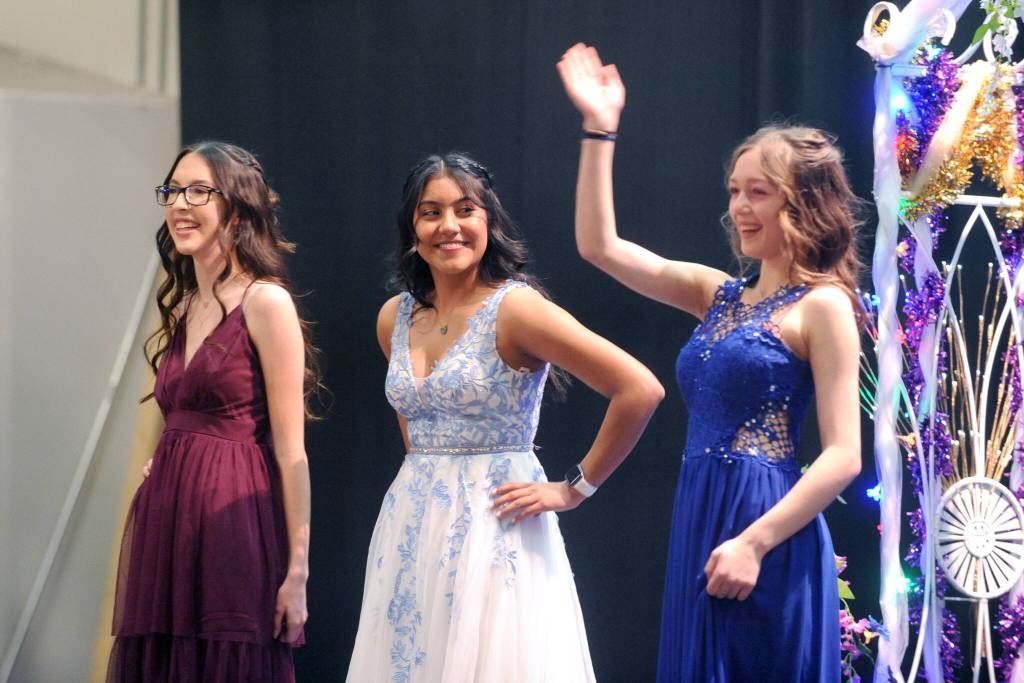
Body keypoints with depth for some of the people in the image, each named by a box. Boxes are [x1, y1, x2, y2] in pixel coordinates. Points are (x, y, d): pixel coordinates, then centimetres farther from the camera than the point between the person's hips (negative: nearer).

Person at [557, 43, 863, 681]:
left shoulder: (822, 306, -5)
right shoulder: (718, 294, 15)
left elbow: (843, 456, -11)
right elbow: (600, 247, 14)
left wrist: (754, 542, -19)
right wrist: (599, 128, 11)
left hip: (772, 534, -7)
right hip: (699, 526, 7)